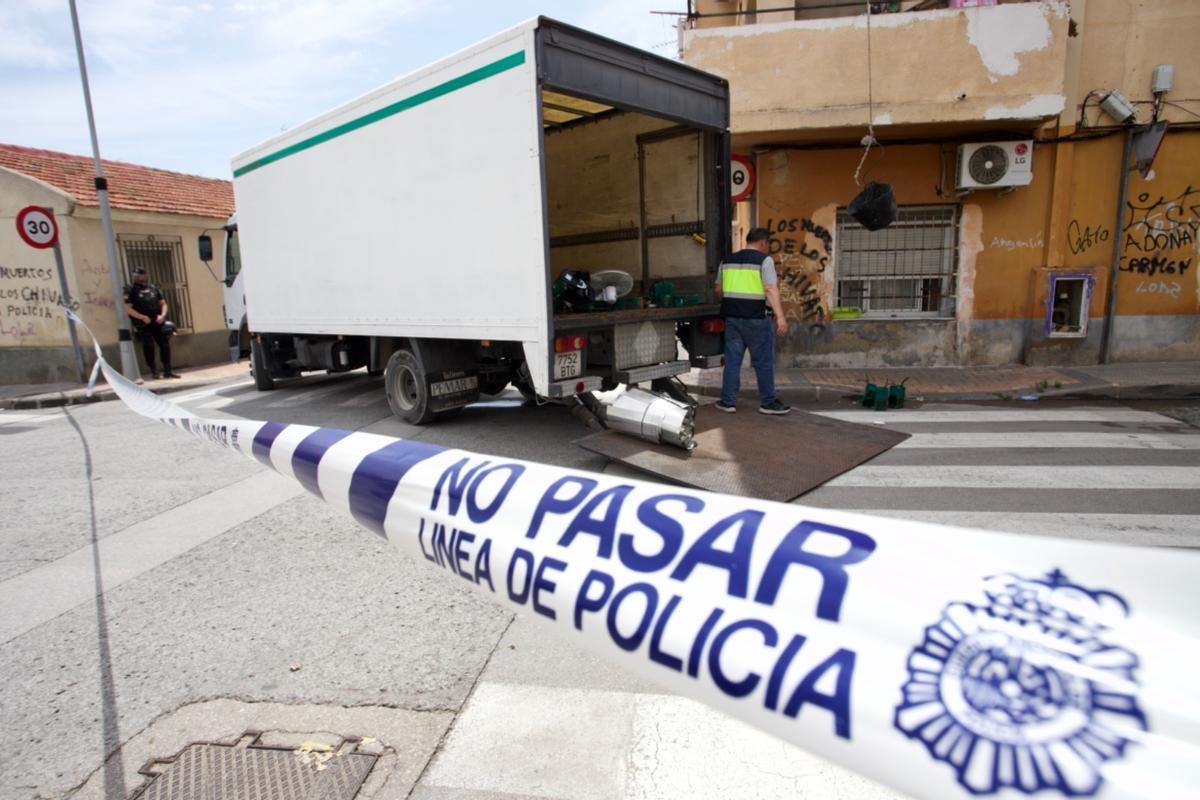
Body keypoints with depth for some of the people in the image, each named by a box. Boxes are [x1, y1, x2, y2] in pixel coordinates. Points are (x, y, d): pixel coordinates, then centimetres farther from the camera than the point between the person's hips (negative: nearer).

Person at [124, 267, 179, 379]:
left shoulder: (154, 288, 11)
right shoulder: (131, 290, 0)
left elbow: (163, 303, 14)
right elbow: (128, 309, -5)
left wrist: (162, 315, -4)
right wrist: (142, 317, -15)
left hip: (158, 323, 3)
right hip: (143, 325, -3)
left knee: (165, 345, 0)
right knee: (149, 347, -5)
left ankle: (167, 371, 8)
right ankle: (154, 371, 4)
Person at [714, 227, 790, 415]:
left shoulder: (727, 260, 12)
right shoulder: (764, 260, -5)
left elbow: (719, 290, 19)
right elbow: (771, 290, -15)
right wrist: (780, 317, -18)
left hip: (732, 317, 5)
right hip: (755, 318, -5)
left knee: (732, 360, 11)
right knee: (763, 362, 5)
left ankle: (728, 401, 13)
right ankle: (768, 402, 11)